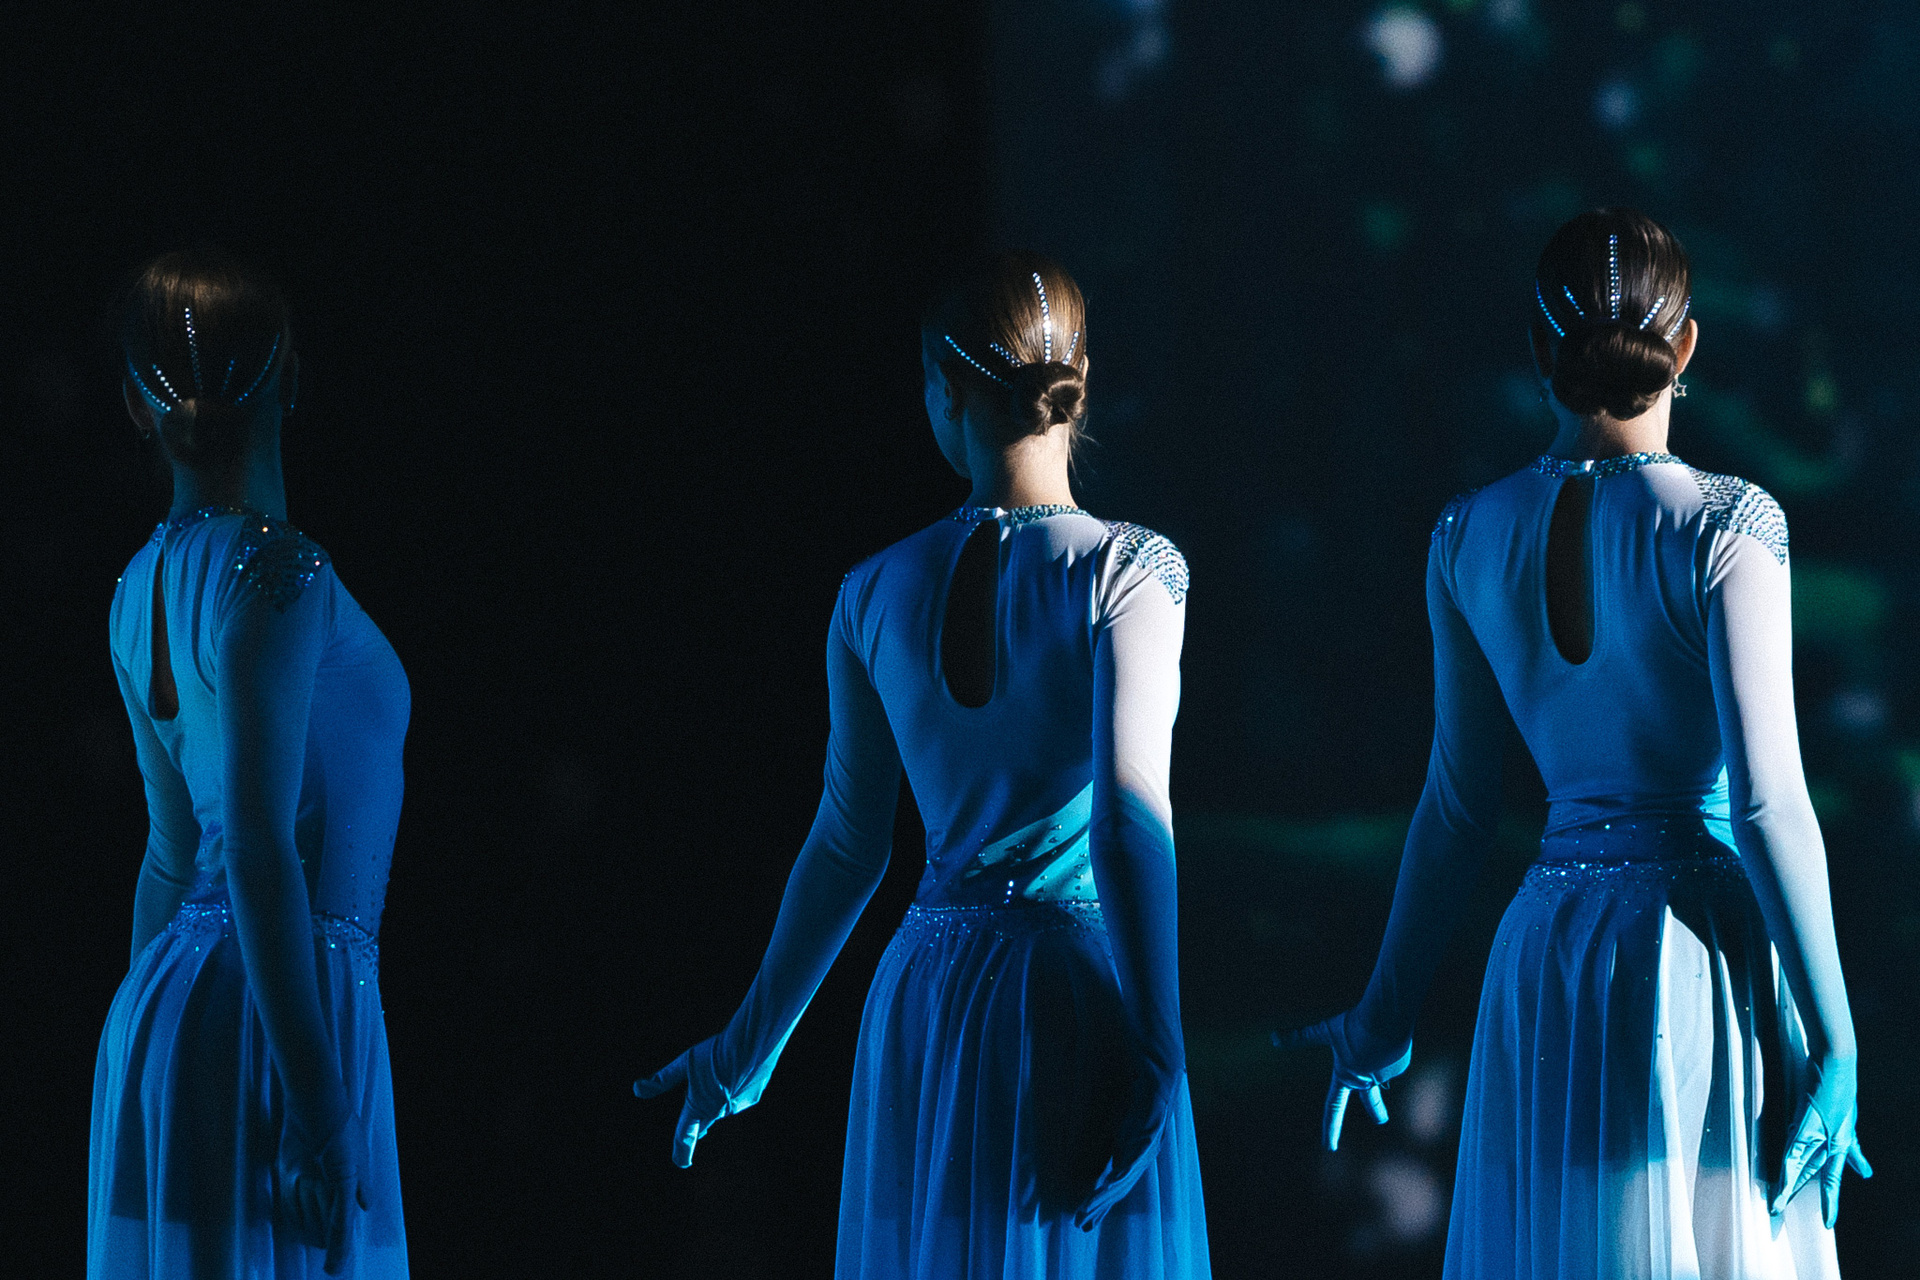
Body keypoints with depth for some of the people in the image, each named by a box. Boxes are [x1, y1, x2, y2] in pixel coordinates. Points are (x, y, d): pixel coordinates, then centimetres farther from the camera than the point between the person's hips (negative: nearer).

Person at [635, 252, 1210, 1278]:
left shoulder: (878, 592, 5)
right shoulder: (1129, 570, -7)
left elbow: (847, 844, 9)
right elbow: (1130, 813, -18)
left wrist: (751, 1046, 19)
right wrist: (1153, 1042, -22)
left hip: (925, 999, 4)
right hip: (1079, 988, -4)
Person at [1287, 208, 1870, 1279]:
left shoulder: (1472, 537, 4)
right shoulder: (1724, 525, -10)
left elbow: (1458, 806, 8)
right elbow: (1767, 800, -14)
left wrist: (1385, 1018, 17)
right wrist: (1832, 1035, -11)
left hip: (1546, 954, 5)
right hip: (1704, 949, -5)